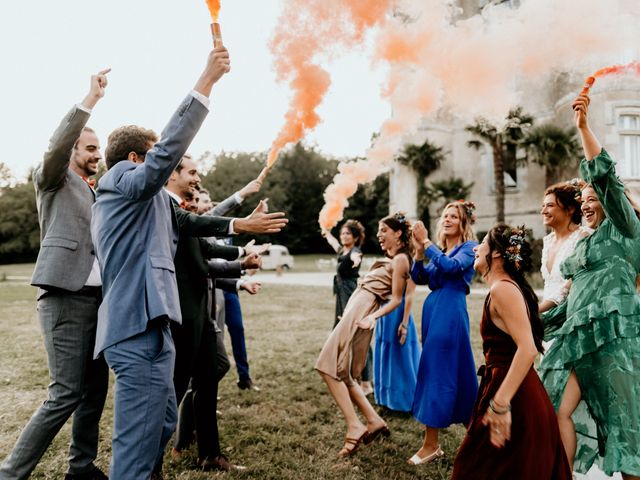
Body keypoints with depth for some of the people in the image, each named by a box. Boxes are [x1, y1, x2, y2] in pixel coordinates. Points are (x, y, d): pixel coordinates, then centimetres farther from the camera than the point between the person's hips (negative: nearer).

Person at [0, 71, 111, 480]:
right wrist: (90, 99, -21)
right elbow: (56, 146, -18)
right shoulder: (53, 179, 3)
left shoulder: (95, 195, 23)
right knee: (65, 395, -9)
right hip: (66, 297, -7)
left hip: (96, 297, 7)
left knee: (95, 390, 10)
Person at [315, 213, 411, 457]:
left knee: (330, 367, -13)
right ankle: (373, 420, 12)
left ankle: (355, 427, -13)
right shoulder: (391, 258, 21)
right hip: (355, 308, 10)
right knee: (343, 373, 9)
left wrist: (373, 317, -23)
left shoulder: (400, 259, -6)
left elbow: (396, 299, -11)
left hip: (362, 311, -10)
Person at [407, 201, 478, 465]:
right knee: (446, 370, 10)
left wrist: (426, 243, -20)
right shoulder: (438, 249, 17)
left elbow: (451, 267, -22)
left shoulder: (469, 247, -2)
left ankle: (431, 444, -2)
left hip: (451, 312, -7)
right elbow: (418, 279, 8)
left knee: (437, 370, -8)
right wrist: (419, 252, -6)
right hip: (432, 310, 7)